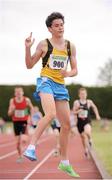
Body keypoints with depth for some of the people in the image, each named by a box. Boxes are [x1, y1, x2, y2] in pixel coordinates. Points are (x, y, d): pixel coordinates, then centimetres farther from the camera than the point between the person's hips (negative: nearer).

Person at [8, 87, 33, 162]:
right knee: (18, 141, 5)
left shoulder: (27, 100, -7)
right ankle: (20, 156, 18)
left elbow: (31, 109, 10)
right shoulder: (12, 101, -2)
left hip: (24, 122, -2)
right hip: (16, 122, 2)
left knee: (23, 140, -22)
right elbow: (9, 114, 2)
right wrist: (12, 109, -19)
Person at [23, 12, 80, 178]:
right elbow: (29, 65, 2)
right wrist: (28, 48, -12)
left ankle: (64, 163, 17)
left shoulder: (70, 46, 11)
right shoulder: (44, 44, 0)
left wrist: (68, 73, -9)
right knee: (51, 114, -32)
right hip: (46, 82, -5)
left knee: (66, 124, 6)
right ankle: (31, 148, -30)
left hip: (60, 86, 5)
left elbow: (75, 70, 13)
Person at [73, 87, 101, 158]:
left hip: (87, 121, -1)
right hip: (80, 122, 1)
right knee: (83, 136, 8)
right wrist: (78, 111, -18)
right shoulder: (76, 102, -3)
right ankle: (86, 150, 28)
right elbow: (74, 112, 2)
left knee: (87, 132, -30)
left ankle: (90, 140, 4)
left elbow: (94, 107, 20)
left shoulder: (89, 102, 0)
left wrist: (97, 115, 19)